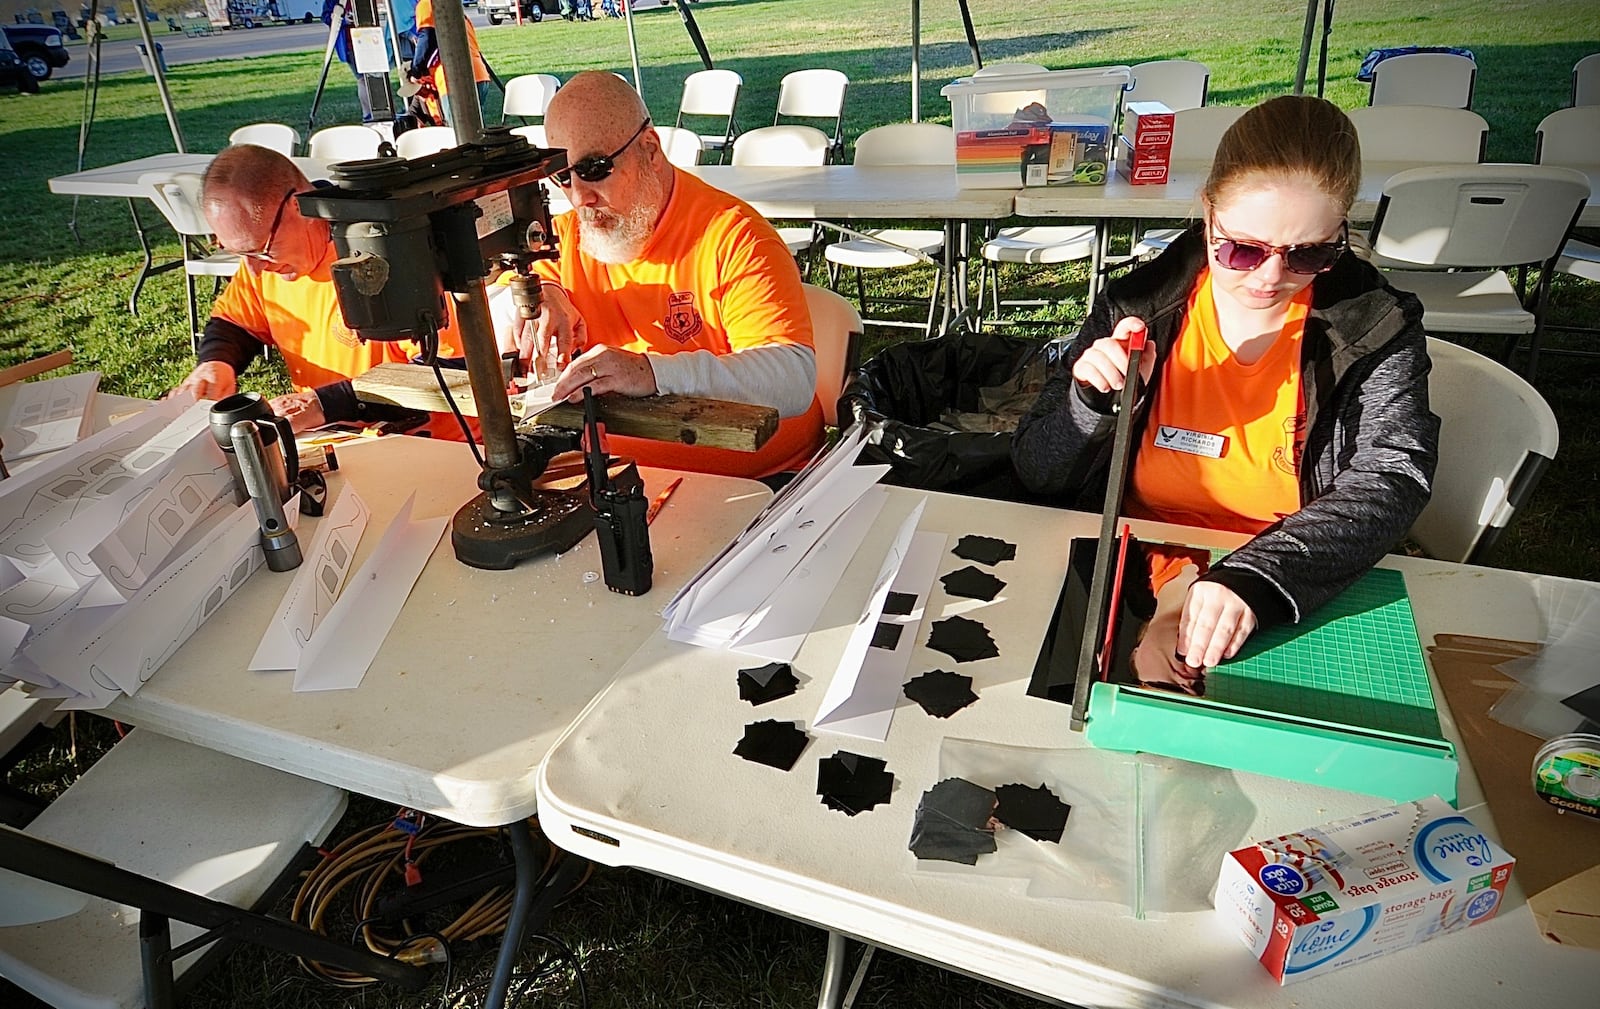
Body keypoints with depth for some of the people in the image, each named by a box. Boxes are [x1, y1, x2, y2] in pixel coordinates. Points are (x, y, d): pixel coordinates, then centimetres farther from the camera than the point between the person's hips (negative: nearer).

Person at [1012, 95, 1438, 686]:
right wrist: (1095, 405, -21)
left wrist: (1256, 578, -37)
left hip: (1305, 611, 0)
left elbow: (1391, 480, -20)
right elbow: (1037, 474, 0)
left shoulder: (1376, 332, -4)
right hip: (1134, 594, 1)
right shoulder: (1139, 311, -4)